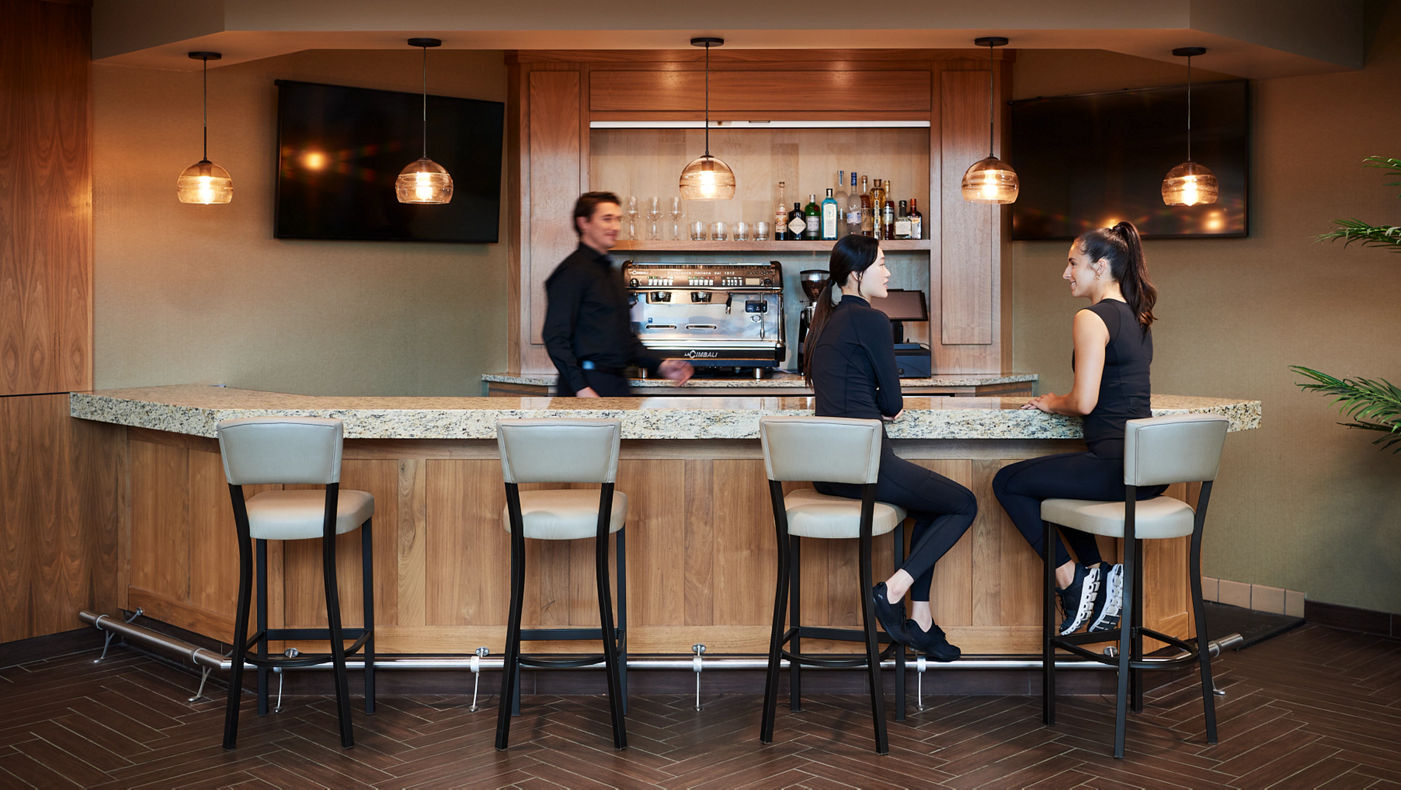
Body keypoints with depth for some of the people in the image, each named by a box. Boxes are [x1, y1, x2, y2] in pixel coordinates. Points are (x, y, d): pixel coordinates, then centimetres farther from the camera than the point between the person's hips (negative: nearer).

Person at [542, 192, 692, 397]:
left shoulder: (612, 273, 21)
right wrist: (581, 389, -23)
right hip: (588, 387, -8)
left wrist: (660, 365, 14)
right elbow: (555, 338, -15)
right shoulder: (572, 272, -8)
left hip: (618, 384, 8)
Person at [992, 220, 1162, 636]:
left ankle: (1070, 577, 9)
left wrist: (1053, 403, 3)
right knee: (1048, 480, 31)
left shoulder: (1091, 318, -12)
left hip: (1118, 463, -9)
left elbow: (1085, 402, -18)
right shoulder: (1136, 317, 15)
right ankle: (1099, 575, 22)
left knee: (1007, 482, 8)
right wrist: (1061, 402, 17)